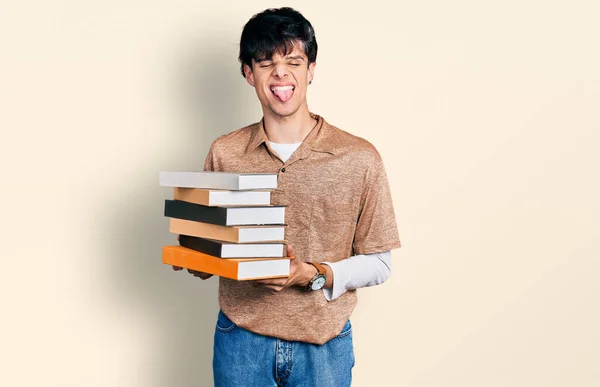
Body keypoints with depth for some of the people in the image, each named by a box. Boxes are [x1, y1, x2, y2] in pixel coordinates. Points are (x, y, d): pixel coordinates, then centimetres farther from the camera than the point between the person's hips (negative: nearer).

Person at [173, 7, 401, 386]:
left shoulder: (359, 158, -5)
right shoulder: (224, 154, 1)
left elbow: (378, 263, -2)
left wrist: (315, 275, -17)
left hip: (323, 345, -1)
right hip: (241, 341, 1)